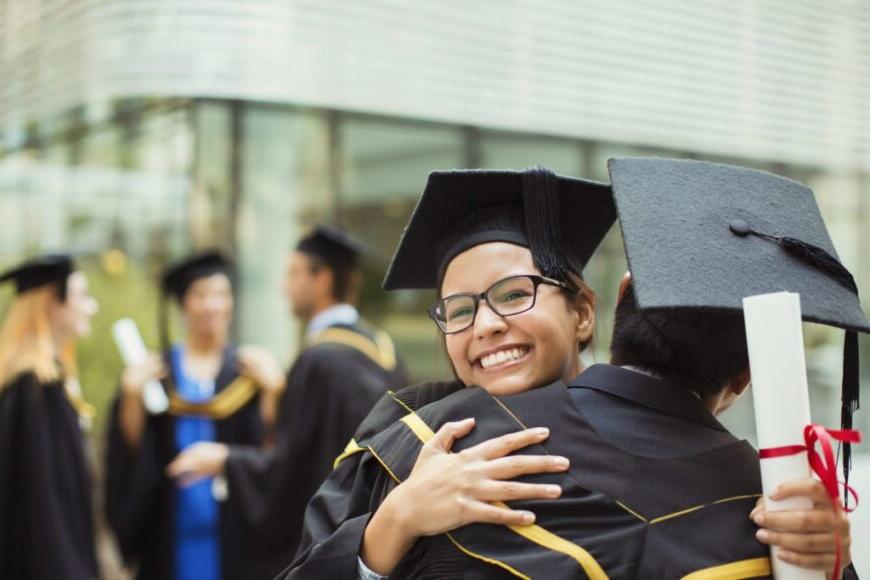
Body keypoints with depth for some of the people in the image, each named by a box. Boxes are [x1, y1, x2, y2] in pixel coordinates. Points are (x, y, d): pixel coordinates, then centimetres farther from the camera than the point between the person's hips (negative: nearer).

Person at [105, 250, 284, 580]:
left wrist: (272, 392, -15)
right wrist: (131, 397, -11)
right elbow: (131, 450, 2)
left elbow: (267, 448, -4)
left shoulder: (252, 369, 4)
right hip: (171, 531, 1)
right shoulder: (153, 372, 6)